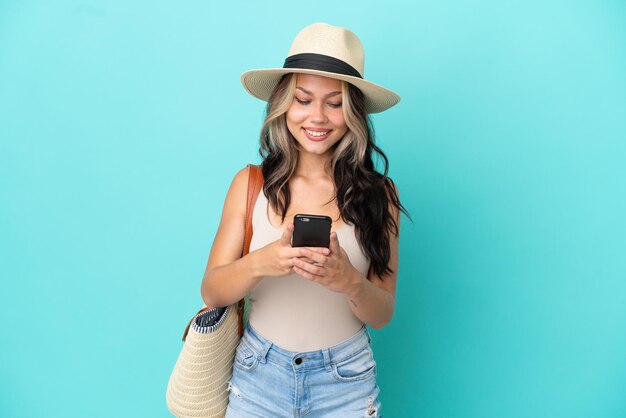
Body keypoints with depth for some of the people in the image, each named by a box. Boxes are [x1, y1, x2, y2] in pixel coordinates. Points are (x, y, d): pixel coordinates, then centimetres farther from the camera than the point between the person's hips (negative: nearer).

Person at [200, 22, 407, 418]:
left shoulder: (378, 192, -9)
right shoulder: (249, 184, -8)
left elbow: (382, 314, -6)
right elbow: (212, 292, -8)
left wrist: (350, 281, -27)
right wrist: (258, 264, -28)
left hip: (346, 382, 0)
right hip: (258, 374, 1)